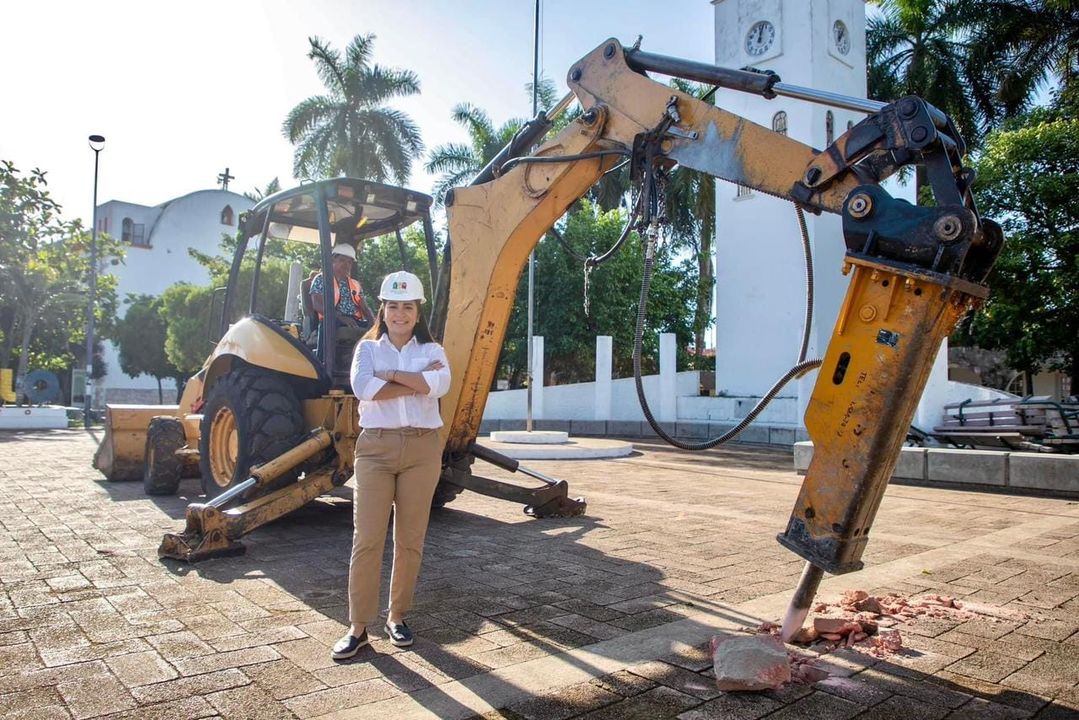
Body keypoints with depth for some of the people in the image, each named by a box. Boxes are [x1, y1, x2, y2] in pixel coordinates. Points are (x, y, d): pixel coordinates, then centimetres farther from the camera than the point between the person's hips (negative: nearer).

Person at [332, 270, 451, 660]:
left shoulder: (431, 349, 8)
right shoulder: (368, 347, 7)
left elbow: (440, 384, -14)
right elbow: (362, 387, -14)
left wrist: (391, 374, -12)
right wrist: (417, 382, -12)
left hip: (422, 448, 1)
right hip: (376, 447, -1)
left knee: (410, 539, 7)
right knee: (367, 539, -3)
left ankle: (397, 617, 22)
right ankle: (358, 626, 7)